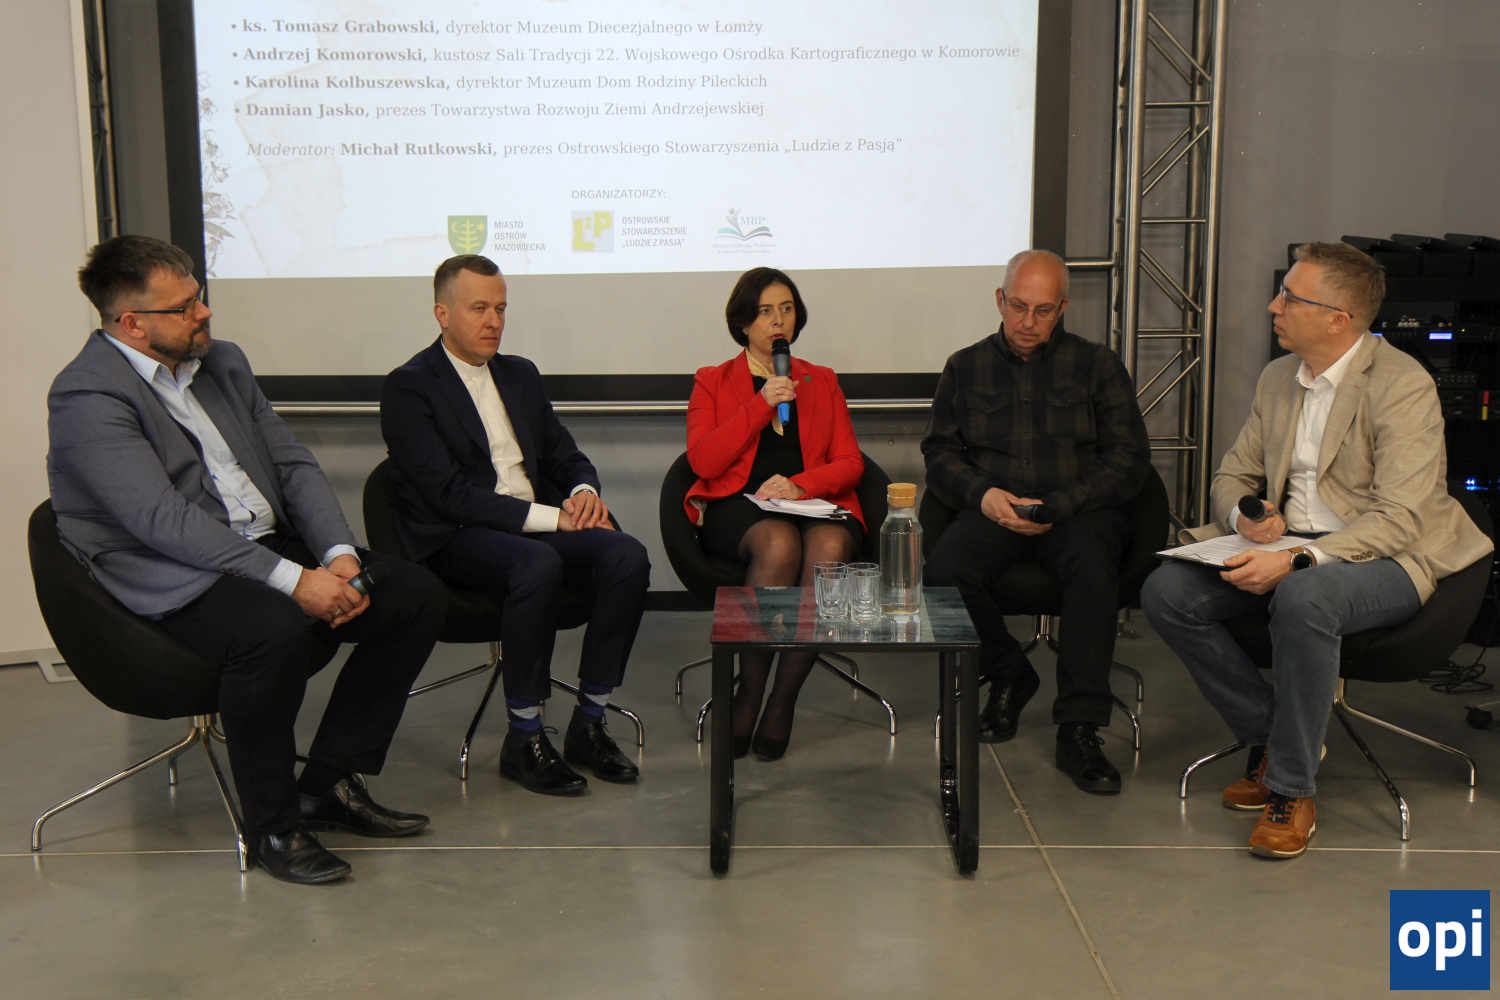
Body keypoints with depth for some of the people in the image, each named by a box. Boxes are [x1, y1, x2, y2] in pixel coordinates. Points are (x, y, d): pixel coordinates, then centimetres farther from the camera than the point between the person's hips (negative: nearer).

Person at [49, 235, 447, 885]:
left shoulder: (222, 361, 13)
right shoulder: (87, 396, -11)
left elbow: (294, 465, 11)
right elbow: (163, 520, -22)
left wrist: (338, 557, -8)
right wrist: (293, 580, -29)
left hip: (271, 546, 8)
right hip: (172, 577, -8)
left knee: (418, 595, -7)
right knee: (274, 632, -38)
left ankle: (329, 784, 3)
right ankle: (271, 824, -12)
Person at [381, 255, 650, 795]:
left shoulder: (520, 374, 19)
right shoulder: (408, 387, -4)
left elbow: (567, 456, 21)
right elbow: (448, 494, -14)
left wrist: (585, 492, -5)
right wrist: (549, 517, -19)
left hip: (542, 526, 6)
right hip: (457, 540, -6)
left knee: (627, 556, -22)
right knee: (537, 566, -37)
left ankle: (588, 726, -11)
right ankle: (524, 740, -21)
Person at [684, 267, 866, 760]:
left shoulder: (822, 381, 23)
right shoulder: (712, 382, 17)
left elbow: (849, 463, 12)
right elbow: (703, 461, 0)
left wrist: (800, 484, -9)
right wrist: (760, 405, -6)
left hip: (815, 503, 2)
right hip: (737, 507, -2)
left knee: (829, 549, -35)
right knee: (779, 544, -38)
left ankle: (782, 701, -27)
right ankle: (747, 694, -28)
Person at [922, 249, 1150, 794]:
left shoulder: (1097, 365, 10)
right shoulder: (965, 367, 16)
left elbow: (1128, 459, 3)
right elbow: (939, 453, 12)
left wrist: (1059, 505, -13)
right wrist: (983, 495, -10)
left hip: (1079, 510, -1)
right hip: (992, 512, 2)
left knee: (1093, 568, -36)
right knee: (942, 570, -29)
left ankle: (1078, 730, -28)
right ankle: (1009, 676, -2)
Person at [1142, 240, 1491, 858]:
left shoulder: (1402, 385, -12)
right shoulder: (1278, 377, 11)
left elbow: (1398, 518, -20)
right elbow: (1232, 475, 19)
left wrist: (1296, 561, -32)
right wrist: (1246, 516, -7)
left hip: (1385, 556, -7)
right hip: (1289, 549, 7)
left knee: (1302, 598, -40)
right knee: (1165, 592, -16)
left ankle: (1292, 789, -21)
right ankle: (1268, 734, 1)